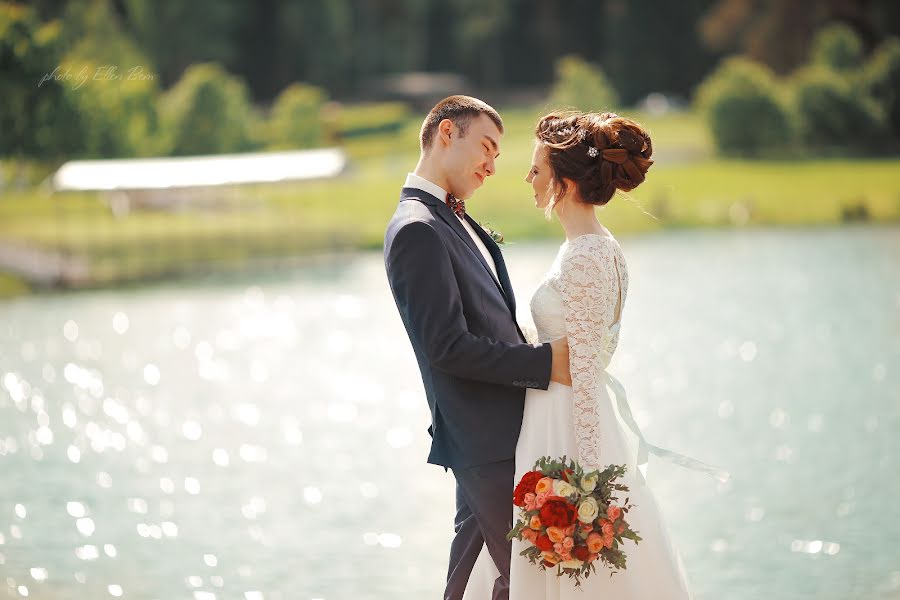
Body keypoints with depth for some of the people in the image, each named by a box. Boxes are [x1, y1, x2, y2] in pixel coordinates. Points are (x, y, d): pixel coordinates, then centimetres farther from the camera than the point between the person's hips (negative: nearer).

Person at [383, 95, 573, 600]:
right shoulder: (418, 231, -17)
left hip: (490, 434, 10)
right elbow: (448, 347, -22)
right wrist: (546, 362, -20)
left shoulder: (456, 222, 14)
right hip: (487, 441, -10)